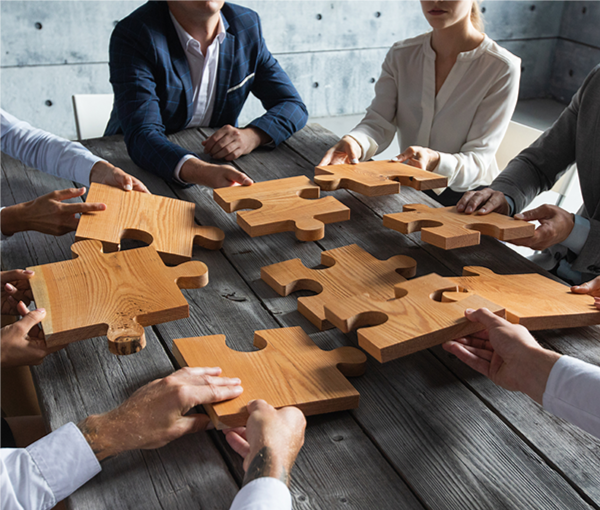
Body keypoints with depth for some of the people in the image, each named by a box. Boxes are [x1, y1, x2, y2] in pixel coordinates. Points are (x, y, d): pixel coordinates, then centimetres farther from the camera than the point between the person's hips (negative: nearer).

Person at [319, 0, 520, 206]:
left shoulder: (501, 68, -11)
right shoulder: (400, 55, 4)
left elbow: (479, 160, -15)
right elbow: (378, 123, -7)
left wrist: (435, 162, -37)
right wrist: (354, 142, -31)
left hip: (467, 197, -4)